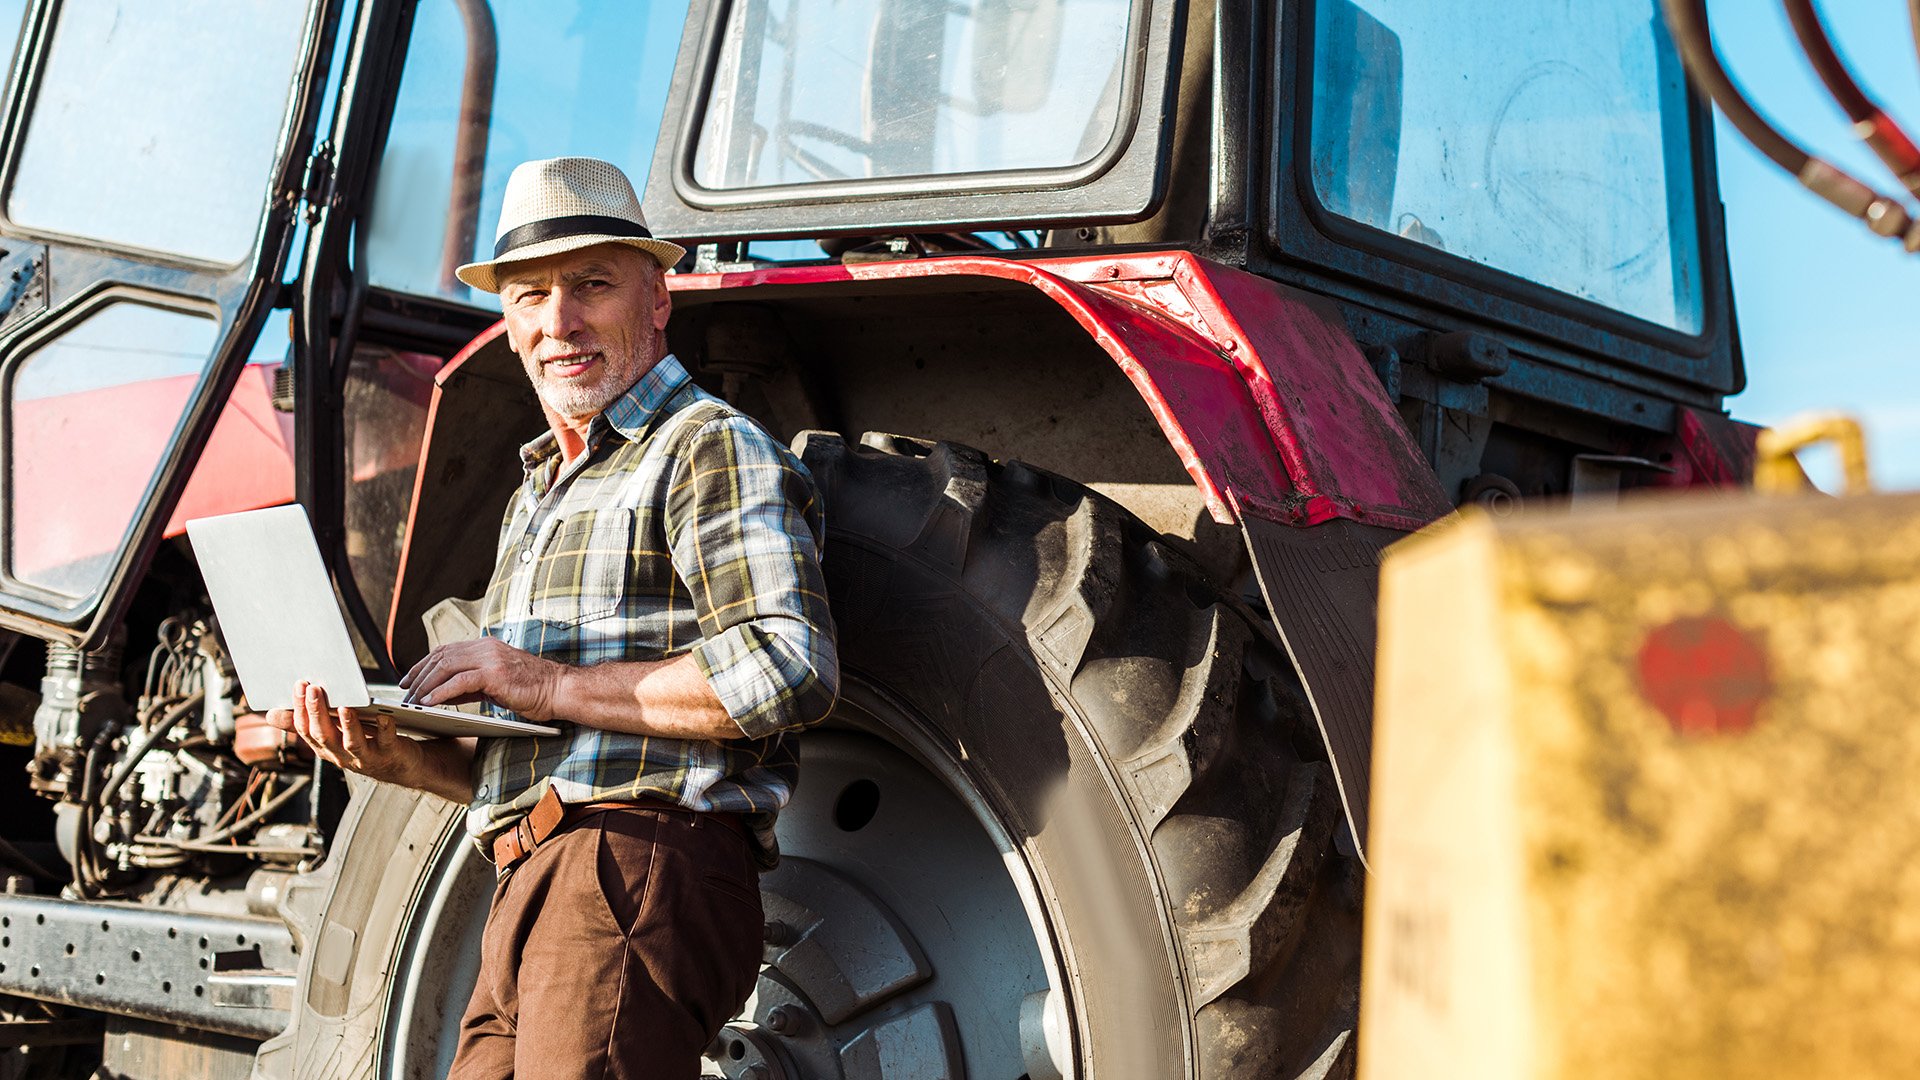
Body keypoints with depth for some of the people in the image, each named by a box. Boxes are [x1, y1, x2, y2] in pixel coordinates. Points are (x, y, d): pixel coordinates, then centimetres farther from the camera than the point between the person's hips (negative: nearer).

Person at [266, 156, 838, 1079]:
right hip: (529, 897, 9)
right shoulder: (536, 497, 25)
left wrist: (556, 685, -17)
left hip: (641, 874, -9)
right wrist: (398, 757, 8)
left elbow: (793, 671, -20)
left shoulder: (708, 451, -4)